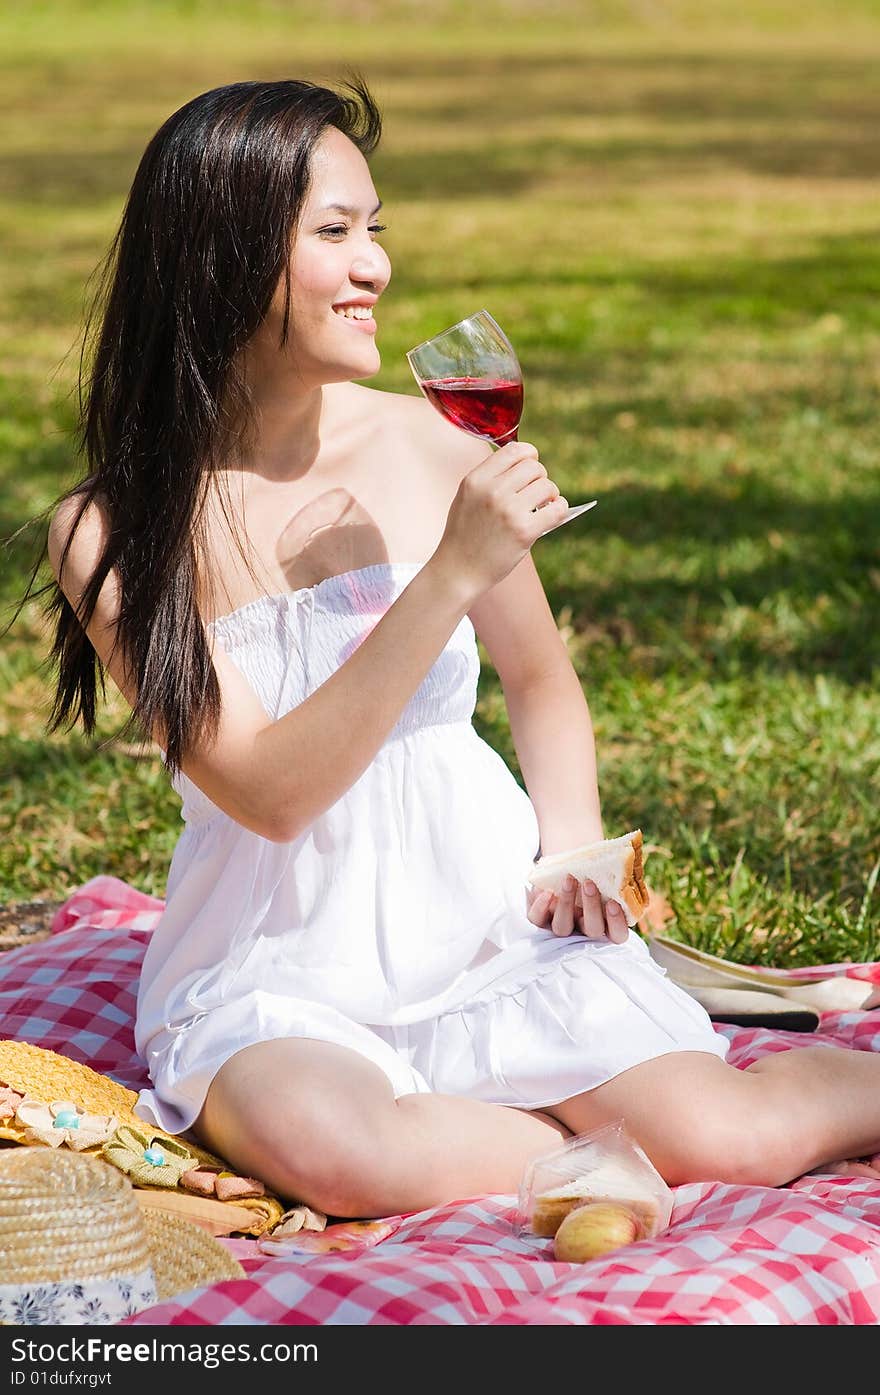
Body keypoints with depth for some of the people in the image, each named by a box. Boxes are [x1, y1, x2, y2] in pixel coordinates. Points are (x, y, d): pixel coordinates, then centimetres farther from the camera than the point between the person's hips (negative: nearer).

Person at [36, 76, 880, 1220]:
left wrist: (573, 845, -2)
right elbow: (270, 793, -18)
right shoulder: (111, 537, -10)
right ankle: (612, 1138, -13)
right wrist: (453, 576, -24)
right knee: (342, 1156, -35)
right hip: (275, 974, -1)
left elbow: (540, 678, 16)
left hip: (487, 921, 2)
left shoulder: (429, 445, -2)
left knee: (724, 1136, -23)